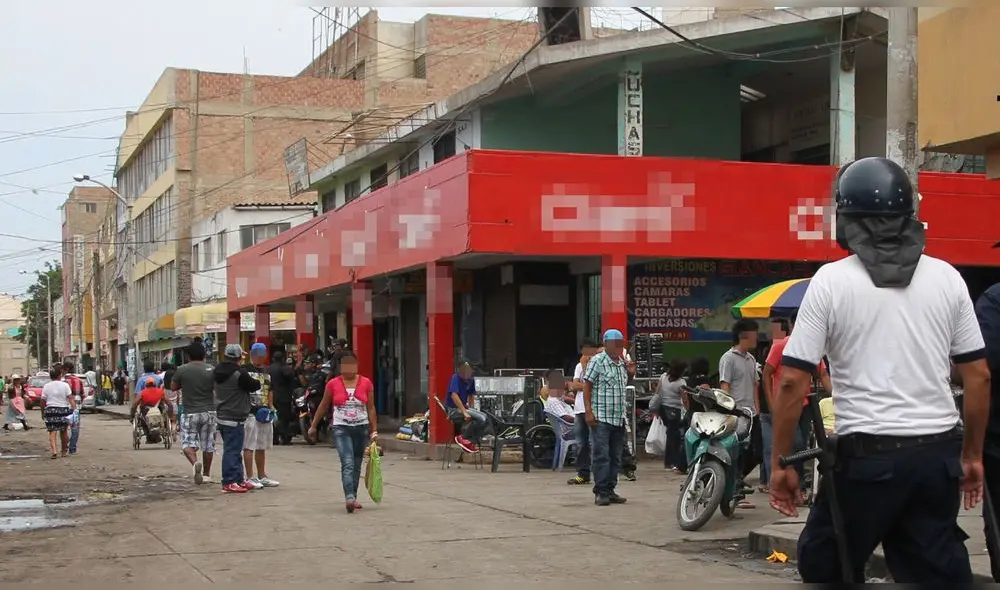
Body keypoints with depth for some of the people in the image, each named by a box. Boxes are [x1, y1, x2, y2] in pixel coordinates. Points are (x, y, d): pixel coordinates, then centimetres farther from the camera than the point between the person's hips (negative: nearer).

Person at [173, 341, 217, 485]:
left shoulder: (181, 370, -6)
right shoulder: (211, 370, -5)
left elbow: (173, 387, 7)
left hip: (190, 413, -2)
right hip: (209, 412, 2)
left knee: (187, 443, 5)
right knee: (208, 445, 13)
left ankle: (195, 462, -23)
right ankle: (206, 474, 22)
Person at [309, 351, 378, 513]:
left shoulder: (366, 383, 0)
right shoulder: (333, 384, -2)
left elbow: (371, 408, 4)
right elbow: (323, 406, 10)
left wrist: (374, 430, 0)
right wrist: (313, 426, 14)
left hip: (362, 428, 2)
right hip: (341, 428, -2)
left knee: (357, 465, 11)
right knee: (347, 464, -17)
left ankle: (353, 497, 23)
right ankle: (349, 497, -26)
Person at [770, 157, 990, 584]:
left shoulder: (832, 280, -5)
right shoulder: (946, 277, 5)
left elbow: (793, 380, -7)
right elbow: (978, 376, 7)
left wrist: (781, 462, 1)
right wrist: (972, 454, 17)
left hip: (868, 454, -4)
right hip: (938, 452, 4)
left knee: (826, 569, 13)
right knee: (940, 573, 10)